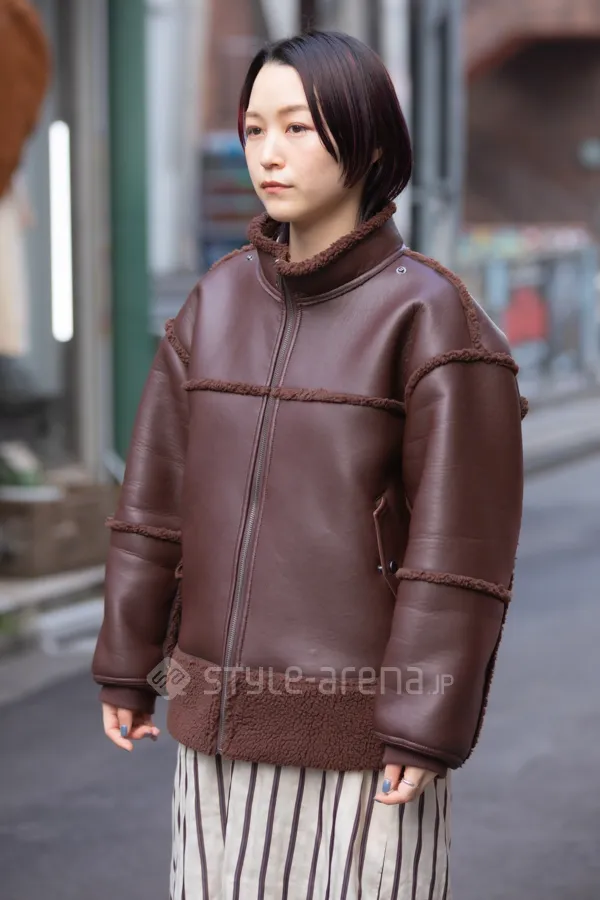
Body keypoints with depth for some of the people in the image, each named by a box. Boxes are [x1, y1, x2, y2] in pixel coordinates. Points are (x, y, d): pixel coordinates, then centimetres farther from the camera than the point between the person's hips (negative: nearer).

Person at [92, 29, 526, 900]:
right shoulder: (219, 301, 5)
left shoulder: (432, 318, -11)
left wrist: (427, 730, -16)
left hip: (359, 720, -5)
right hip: (228, 713, 5)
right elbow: (160, 489, 8)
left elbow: (459, 540, -14)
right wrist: (127, 664, 8)